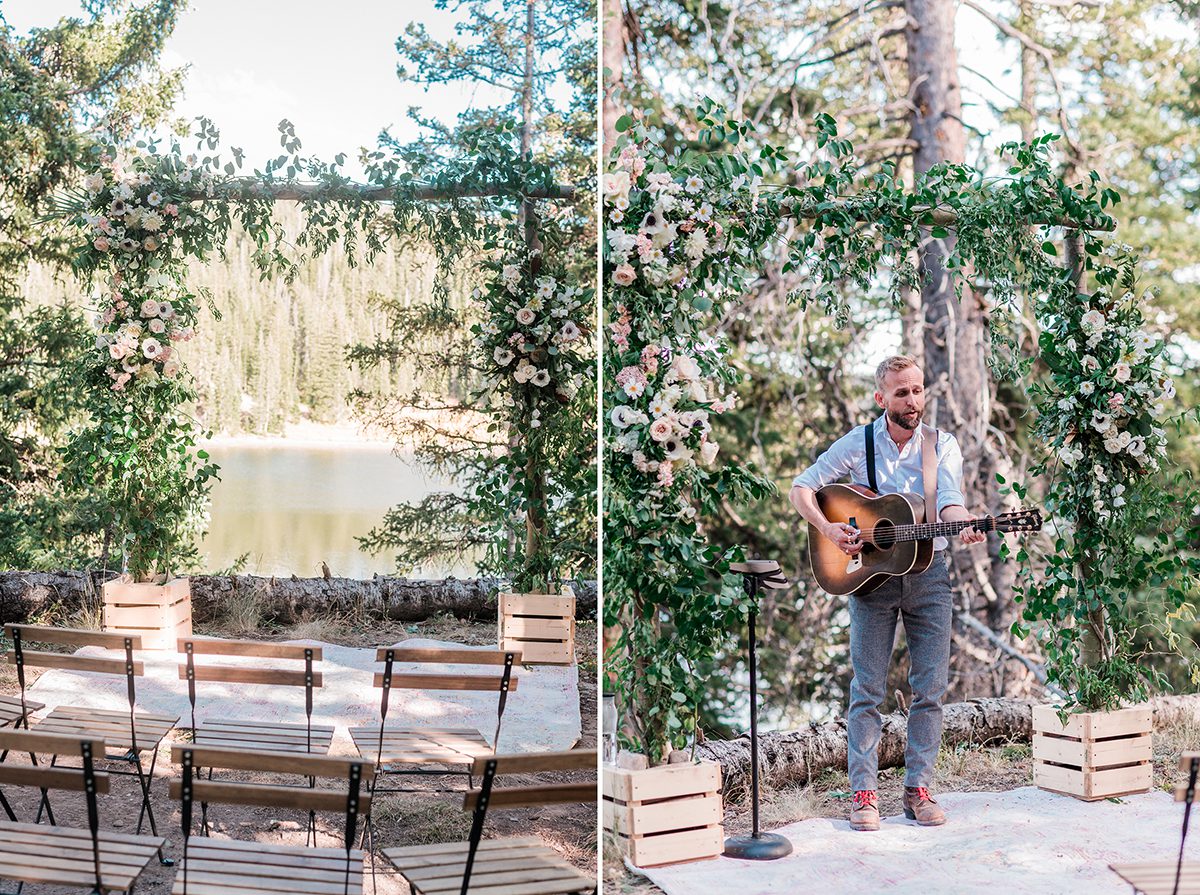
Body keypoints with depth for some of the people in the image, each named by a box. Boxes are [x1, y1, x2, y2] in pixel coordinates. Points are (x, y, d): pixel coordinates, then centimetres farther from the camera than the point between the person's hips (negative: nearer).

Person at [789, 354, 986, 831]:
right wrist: (827, 528, -17)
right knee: (868, 689, -1)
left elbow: (949, 501, -12)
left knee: (930, 688, 3)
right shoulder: (857, 444, -1)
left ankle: (918, 788, 13)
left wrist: (964, 527, -35)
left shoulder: (943, 444, 2)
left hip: (927, 570, 2)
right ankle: (864, 793, 4)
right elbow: (801, 488, 0)